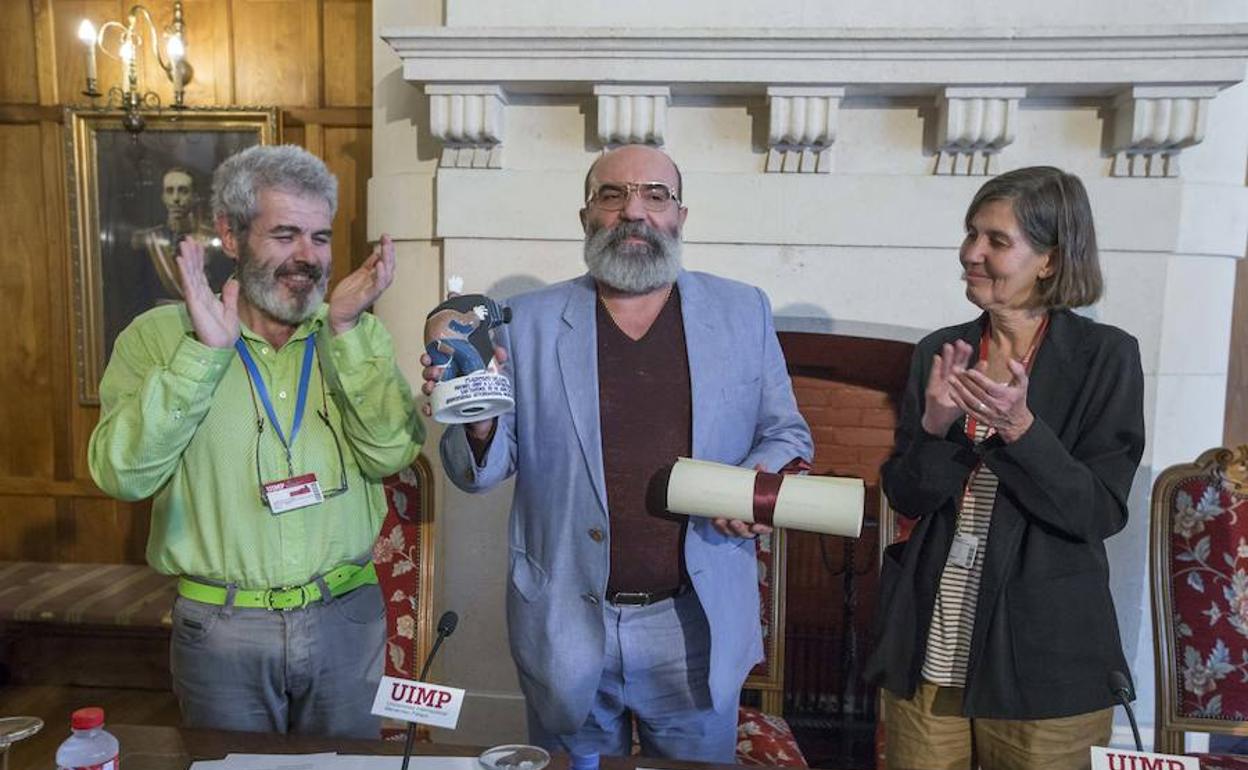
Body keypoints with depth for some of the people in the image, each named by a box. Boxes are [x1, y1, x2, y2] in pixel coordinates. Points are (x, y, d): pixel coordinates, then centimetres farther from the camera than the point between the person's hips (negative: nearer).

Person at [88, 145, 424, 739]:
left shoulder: (358, 334, -1)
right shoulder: (162, 333, -5)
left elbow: (390, 455, -13)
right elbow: (123, 475, -15)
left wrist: (344, 331, -20)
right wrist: (204, 352, -22)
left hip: (345, 616, 2)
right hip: (219, 626, -1)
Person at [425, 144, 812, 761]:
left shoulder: (742, 313, -1)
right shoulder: (529, 322, -3)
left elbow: (785, 433, 7)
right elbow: (483, 471, -1)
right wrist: (478, 425, -23)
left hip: (697, 625, 1)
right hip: (566, 626, 0)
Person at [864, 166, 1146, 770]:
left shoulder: (1105, 356, -6)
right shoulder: (939, 352, 2)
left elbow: (1101, 513, -10)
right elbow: (906, 499, 0)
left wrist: (1018, 426, -23)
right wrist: (936, 425, -17)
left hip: (1045, 658, -3)